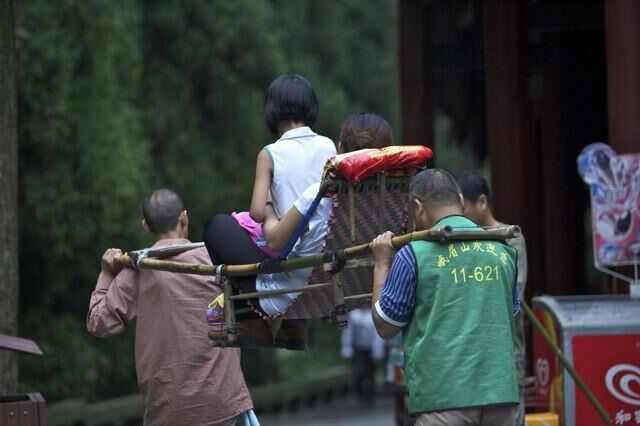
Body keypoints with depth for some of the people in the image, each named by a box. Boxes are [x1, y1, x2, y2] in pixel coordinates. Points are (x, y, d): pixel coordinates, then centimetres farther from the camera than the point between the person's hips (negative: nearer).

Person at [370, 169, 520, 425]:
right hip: (501, 393, 5)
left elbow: (384, 326, 4)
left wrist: (382, 264, 15)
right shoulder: (502, 249, 12)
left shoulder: (413, 255, -4)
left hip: (444, 397, -5)